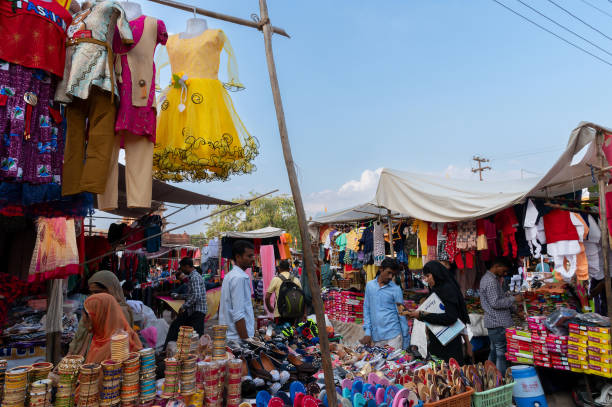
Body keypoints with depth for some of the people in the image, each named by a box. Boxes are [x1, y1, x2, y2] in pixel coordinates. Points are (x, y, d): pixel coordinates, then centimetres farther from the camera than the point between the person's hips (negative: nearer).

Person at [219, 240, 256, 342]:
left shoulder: (229, 276, 12)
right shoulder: (240, 278, -17)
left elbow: (221, 307, 19)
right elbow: (238, 315, -22)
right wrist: (246, 340, -20)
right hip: (238, 338, -9)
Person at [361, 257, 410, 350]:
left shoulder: (396, 289, -2)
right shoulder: (369, 285, 7)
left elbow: (401, 314, 1)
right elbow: (366, 309, 10)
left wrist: (406, 340, 1)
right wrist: (367, 332, 2)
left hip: (393, 335, -3)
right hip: (375, 336, 3)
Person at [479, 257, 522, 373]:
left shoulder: (487, 278, 15)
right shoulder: (491, 281, -19)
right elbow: (495, 303, -23)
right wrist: (513, 299, -16)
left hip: (493, 321, 10)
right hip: (498, 323, -10)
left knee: (494, 351, 16)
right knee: (502, 354, -5)